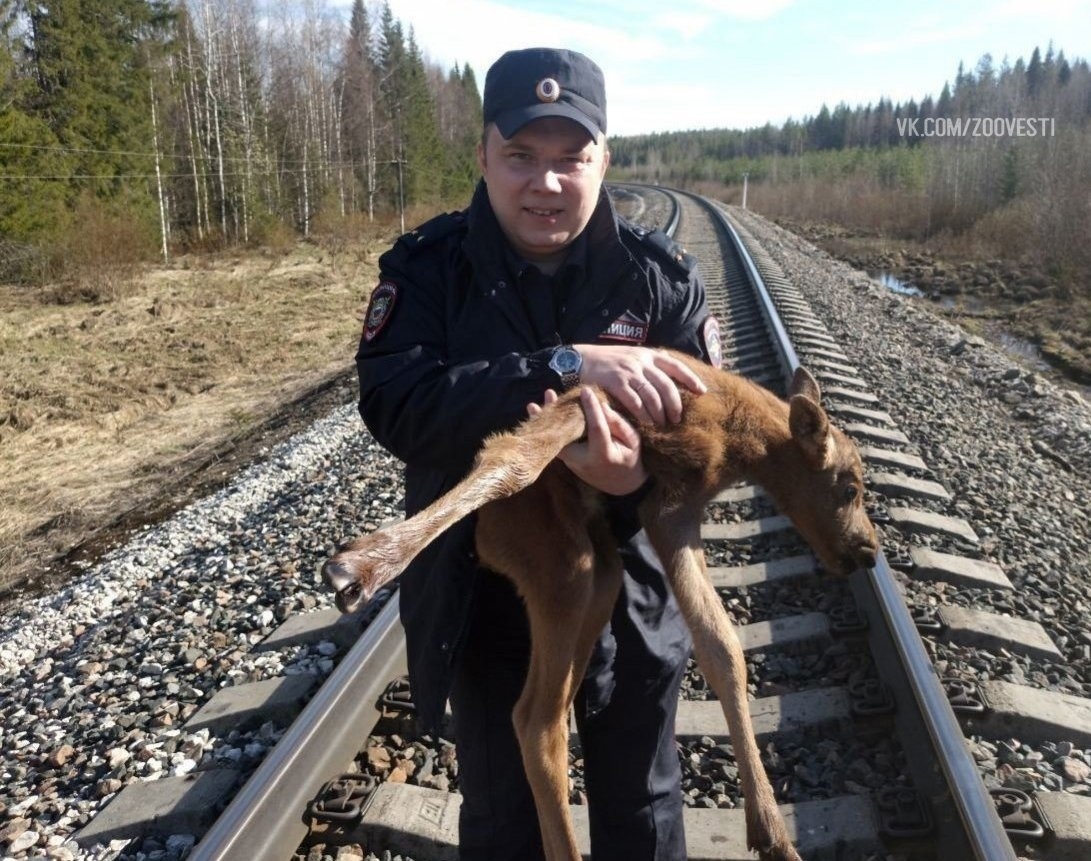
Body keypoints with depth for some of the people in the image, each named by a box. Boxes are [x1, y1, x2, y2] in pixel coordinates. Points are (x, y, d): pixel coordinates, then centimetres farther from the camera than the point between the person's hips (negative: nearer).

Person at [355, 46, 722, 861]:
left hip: (631, 601, 1)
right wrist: (563, 366, -39)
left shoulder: (662, 275, -9)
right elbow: (392, 406, -28)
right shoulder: (427, 268, -12)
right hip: (486, 607, 0)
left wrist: (639, 473, -36)